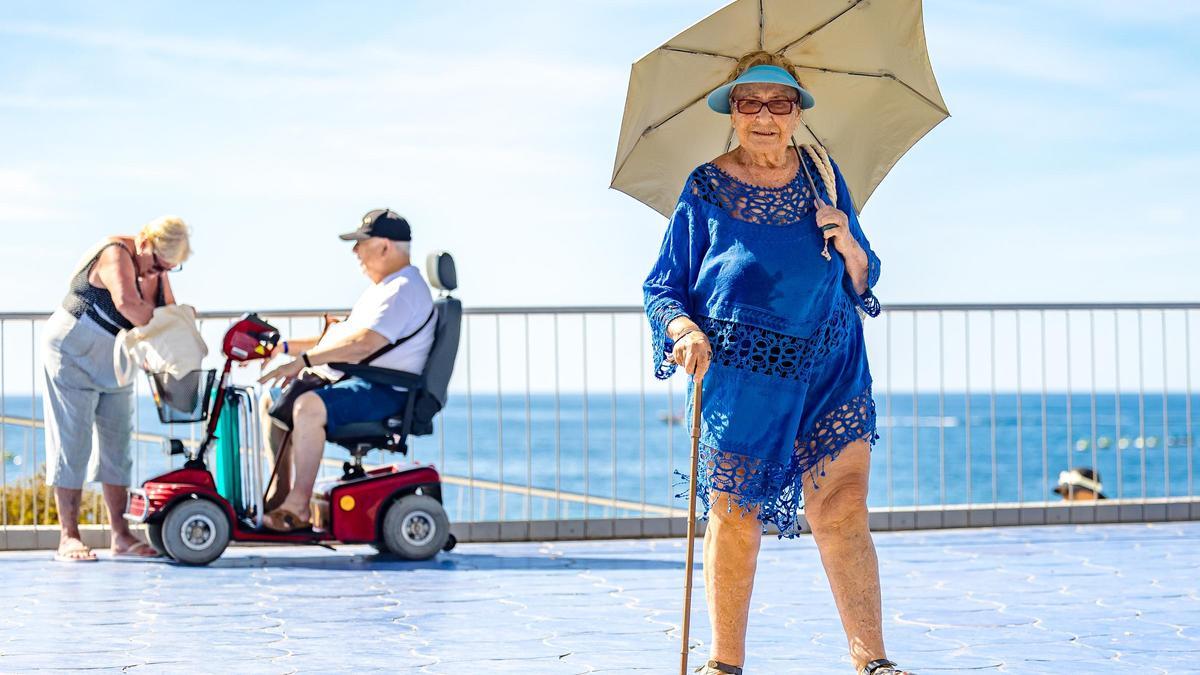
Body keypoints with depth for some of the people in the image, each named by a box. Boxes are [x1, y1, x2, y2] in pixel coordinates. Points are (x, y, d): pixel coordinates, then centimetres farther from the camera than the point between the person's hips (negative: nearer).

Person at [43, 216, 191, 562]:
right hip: (73, 356, -8)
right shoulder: (116, 254, -23)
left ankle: (121, 535, 7)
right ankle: (68, 537, -6)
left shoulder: (157, 271, 3)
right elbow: (127, 303, -40)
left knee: (117, 445, 5)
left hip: (114, 366, 8)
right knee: (72, 444, -8)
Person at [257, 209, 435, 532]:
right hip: (351, 380, 11)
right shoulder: (382, 288, 23)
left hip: (384, 392, -11)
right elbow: (340, 337, 27)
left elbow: (363, 343, -27)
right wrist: (285, 347, 18)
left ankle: (298, 506, -27)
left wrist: (303, 361, -29)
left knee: (308, 406, -33)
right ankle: (281, 492, 8)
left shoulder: (404, 289, -14)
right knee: (273, 398, 7)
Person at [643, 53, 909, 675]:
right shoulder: (706, 188, 2)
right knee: (734, 516, 1)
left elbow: (862, 282, 15)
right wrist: (685, 330, -16)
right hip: (740, 373, -2)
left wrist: (846, 242, -7)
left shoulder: (821, 174, 9)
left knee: (842, 508, -8)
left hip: (830, 368, 2)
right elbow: (662, 289, 4)